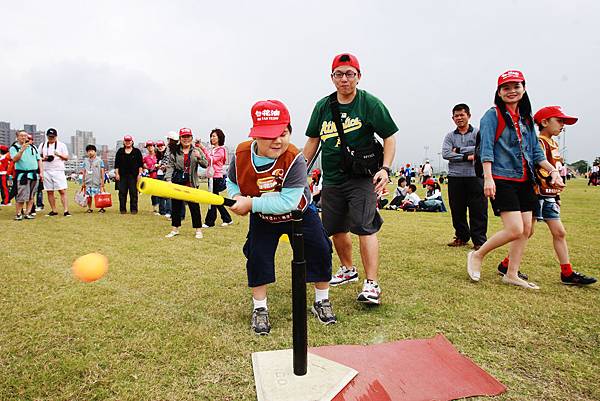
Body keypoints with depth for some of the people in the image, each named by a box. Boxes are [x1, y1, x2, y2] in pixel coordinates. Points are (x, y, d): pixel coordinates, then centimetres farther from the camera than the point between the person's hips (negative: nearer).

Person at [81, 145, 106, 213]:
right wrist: (83, 182, 12)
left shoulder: (99, 160, 3)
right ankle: (89, 208, 15)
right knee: (89, 196, 4)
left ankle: (102, 208, 7)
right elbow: (84, 172, 14)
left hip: (97, 182, -3)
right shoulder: (85, 161, 11)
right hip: (88, 182, 3)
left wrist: (102, 181, -1)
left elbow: (102, 171, 2)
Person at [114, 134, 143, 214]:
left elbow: (140, 164, 6)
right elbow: (116, 164, 12)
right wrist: (117, 174, 3)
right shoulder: (120, 151, 13)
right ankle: (122, 209, 9)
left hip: (133, 175, -2)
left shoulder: (137, 151, 8)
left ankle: (134, 209, 5)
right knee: (122, 193, 2)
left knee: (133, 192, -1)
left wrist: (139, 174, -2)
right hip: (122, 175, 2)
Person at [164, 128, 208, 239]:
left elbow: (205, 164, -3)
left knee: (194, 206, 0)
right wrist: (168, 179, -9)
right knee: (175, 206, 10)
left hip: (191, 183, -2)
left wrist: (199, 157, -22)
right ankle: (175, 229, 23)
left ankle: (198, 230, 11)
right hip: (177, 183, 2)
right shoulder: (174, 152, 5)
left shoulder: (196, 151, 4)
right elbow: (170, 166, 3)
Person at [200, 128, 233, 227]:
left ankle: (209, 222, 4)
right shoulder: (212, 149, 15)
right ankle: (227, 219, 22)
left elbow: (212, 159, -18)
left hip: (217, 177, -9)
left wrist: (203, 148, -17)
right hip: (211, 176, 9)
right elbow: (208, 161, 11)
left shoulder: (221, 150, -7)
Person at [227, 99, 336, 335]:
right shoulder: (241, 154, -20)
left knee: (319, 251, -2)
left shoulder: (294, 159, -34)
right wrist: (236, 197, -20)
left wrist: (251, 203, -40)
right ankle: (259, 309, 16)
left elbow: (287, 202, -40)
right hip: (262, 219, 2)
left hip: (299, 214, -2)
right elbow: (231, 181, 1)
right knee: (257, 257, -5)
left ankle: (321, 302, 21)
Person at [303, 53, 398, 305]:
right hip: (331, 179, 5)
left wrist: (385, 168, -16)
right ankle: (348, 270, 35)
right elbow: (313, 141, 14)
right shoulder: (323, 106, 7)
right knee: (336, 228, 13)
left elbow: (390, 137, -3)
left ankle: (371, 284, -8)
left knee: (365, 227, -14)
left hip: (362, 177, -5)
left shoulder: (370, 103, -4)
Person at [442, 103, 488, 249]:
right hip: (455, 177, 3)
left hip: (475, 176, -3)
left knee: (478, 210, -2)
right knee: (457, 210, 9)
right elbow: (445, 153, -4)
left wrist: (458, 150, -7)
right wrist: (467, 157, -11)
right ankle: (461, 237, 22)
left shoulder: (478, 133, 5)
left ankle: (479, 240, 5)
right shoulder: (450, 136, 12)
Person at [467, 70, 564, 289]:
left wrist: (553, 170, 9)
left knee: (526, 229, 6)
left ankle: (512, 274, 18)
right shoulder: (493, 115, -4)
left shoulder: (526, 118, 17)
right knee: (515, 230, -13)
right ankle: (477, 255, 7)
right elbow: (486, 148, -13)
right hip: (501, 180, -8)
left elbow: (535, 150, 20)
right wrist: (488, 177, -23)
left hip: (524, 181, 8)